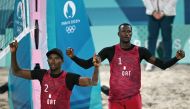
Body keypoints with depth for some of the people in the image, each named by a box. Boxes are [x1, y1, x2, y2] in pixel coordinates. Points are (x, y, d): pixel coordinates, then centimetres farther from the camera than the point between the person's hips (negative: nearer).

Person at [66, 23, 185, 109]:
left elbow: (163, 65, -1)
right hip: (115, 98, 0)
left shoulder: (140, 51, 0)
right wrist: (73, 57, -19)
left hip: (134, 98, 0)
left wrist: (176, 58, -18)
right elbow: (87, 64, -3)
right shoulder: (110, 51, -3)